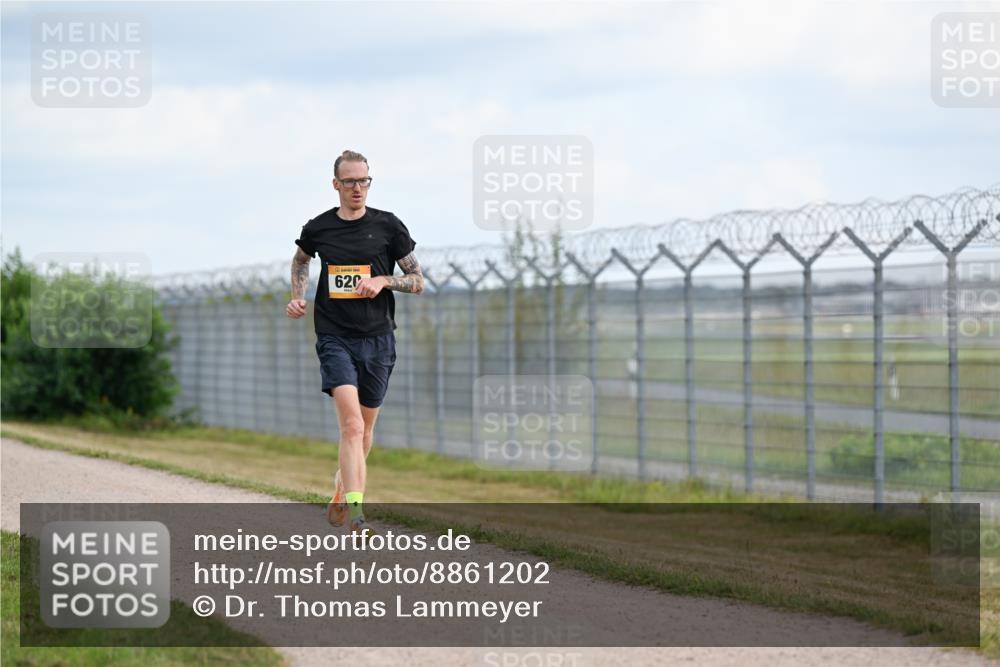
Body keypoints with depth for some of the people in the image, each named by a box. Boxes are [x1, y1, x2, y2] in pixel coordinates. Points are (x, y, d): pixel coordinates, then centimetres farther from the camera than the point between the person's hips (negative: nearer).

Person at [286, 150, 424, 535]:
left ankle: (342, 487, 38)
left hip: (378, 340, 2)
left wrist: (383, 280, -12)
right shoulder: (318, 229, 3)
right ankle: (355, 509, -25)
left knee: (364, 429, 12)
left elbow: (418, 281, 6)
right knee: (351, 424, -19)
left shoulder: (388, 226, 1)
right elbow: (300, 260, 26)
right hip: (334, 339, -2)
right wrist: (298, 298, 11)